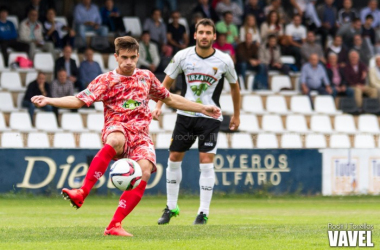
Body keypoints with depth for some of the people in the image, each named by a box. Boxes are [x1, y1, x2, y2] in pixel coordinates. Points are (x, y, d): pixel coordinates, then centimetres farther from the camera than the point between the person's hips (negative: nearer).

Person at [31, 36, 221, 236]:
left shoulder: (146, 77, 18)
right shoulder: (106, 80, 6)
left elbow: (170, 99, 31)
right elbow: (79, 100, -3)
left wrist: (202, 109, 31)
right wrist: (49, 101, -18)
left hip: (141, 136, 4)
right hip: (117, 130, -4)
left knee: (144, 171, -26)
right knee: (115, 141, -41)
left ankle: (114, 225, -25)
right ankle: (81, 194, -50)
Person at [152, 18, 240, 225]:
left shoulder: (224, 61, -8)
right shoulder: (183, 56, -6)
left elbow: (234, 86, 9)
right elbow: (167, 82, 7)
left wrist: (236, 115, 14)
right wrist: (159, 106, -5)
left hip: (210, 116, -3)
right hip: (186, 114, 3)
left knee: (206, 161, -11)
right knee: (174, 158, 5)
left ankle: (204, 212, -3)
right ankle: (171, 207, 20)